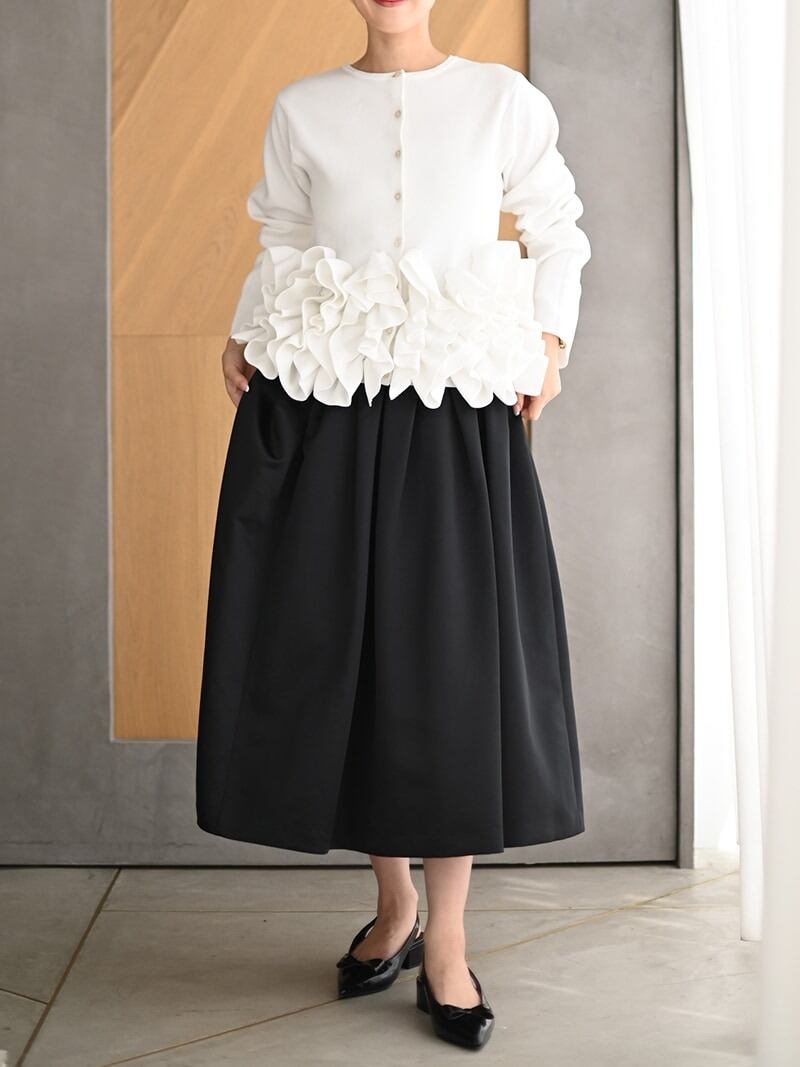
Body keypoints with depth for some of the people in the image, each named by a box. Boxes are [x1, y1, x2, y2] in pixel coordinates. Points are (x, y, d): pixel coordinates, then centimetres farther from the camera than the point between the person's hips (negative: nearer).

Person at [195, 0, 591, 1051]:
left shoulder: (504, 99, 7)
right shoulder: (303, 108, 10)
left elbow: (559, 233, 12)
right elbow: (279, 248, 13)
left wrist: (550, 338, -2)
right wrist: (244, 339, -3)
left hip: (458, 408, -1)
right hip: (325, 403, 2)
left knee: (456, 645, -4)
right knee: (337, 643, 2)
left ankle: (446, 938, 8)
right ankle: (393, 901, 20)